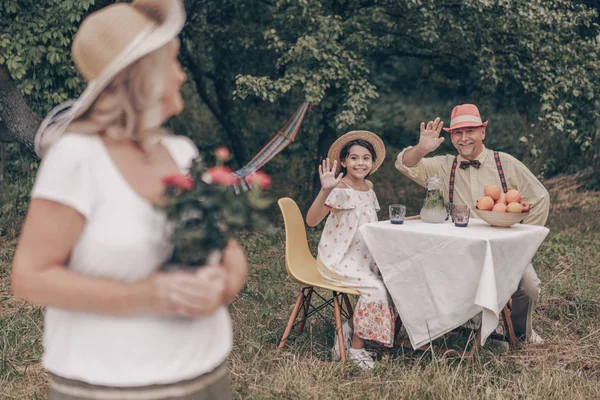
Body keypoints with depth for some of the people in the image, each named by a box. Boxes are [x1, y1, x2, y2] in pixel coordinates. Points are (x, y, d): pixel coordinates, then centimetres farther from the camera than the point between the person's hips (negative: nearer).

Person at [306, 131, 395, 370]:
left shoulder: (368, 187, 8)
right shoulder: (340, 190, -14)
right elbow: (311, 221, -27)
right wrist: (325, 190, -39)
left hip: (363, 258, 8)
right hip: (338, 259, -8)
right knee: (375, 289, -25)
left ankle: (348, 330, 1)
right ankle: (356, 348, -7)